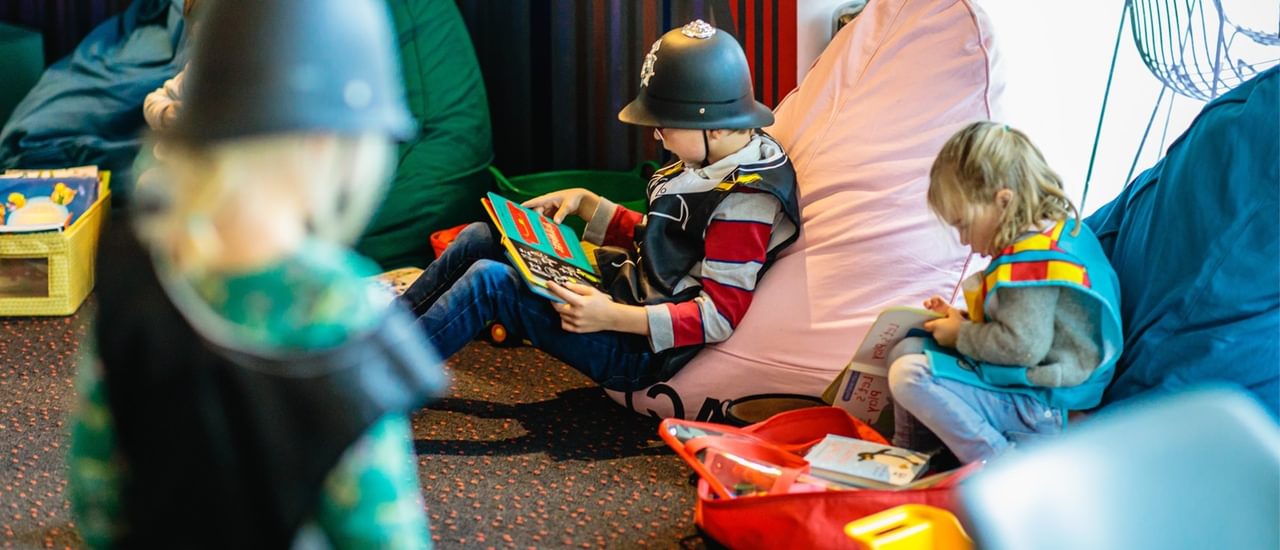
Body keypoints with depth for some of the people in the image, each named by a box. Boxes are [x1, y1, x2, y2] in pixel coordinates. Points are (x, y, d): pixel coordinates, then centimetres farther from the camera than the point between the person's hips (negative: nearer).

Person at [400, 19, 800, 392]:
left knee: (490, 280, -21)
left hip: (642, 351, -10)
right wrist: (585, 202, 11)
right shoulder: (714, 166, 8)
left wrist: (611, 316, -32)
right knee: (480, 238, 7)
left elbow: (720, 316, -25)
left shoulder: (744, 201, -22)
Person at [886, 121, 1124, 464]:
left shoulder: (1032, 259, -22)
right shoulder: (1057, 231, 13)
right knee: (907, 350, 15)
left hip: (1042, 408, -12)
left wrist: (961, 335, -11)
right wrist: (963, 320, 12)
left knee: (910, 375, -24)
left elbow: (1021, 345, -28)